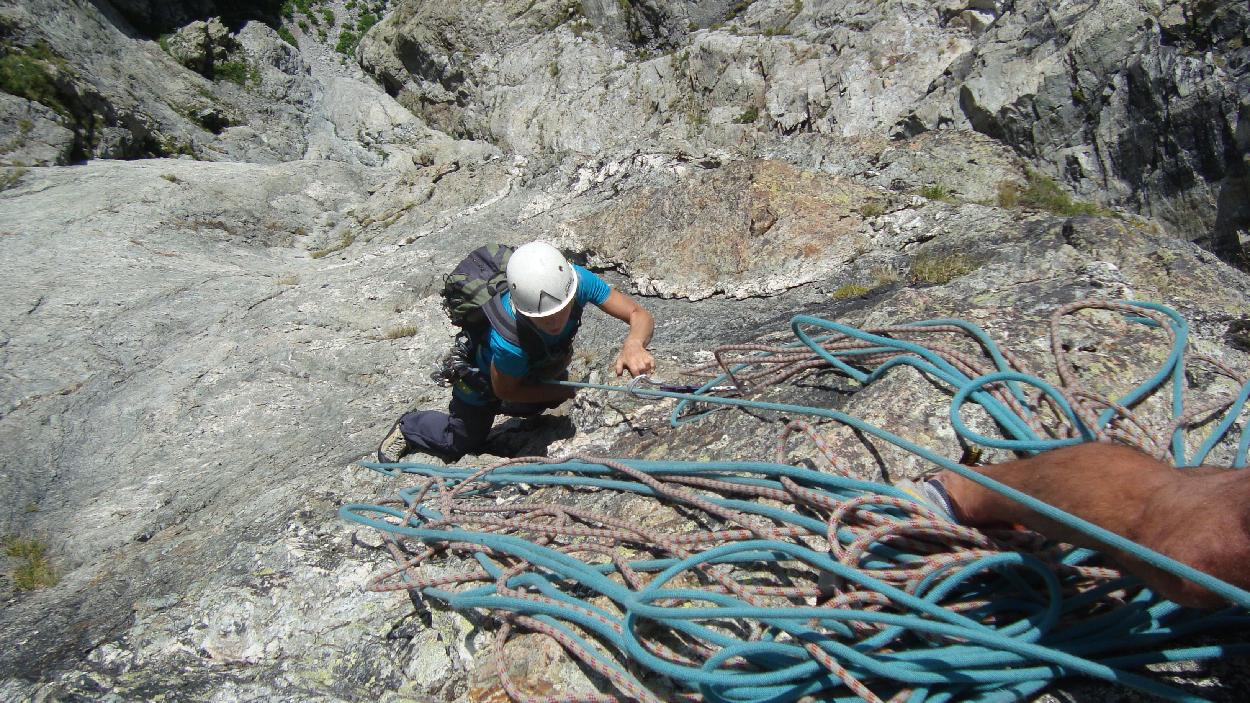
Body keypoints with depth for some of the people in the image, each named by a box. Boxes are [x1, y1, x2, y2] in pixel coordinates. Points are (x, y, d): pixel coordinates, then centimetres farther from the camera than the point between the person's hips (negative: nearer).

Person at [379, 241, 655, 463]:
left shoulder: (578, 280, -40)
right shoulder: (509, 341, -48)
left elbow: (641, 315, -35)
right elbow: (505, 391, -26)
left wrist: (633, 345, -56)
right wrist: (565, 392, -22)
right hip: (484, 378, -4)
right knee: (459, 445, 19)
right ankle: (408, 426, 45)